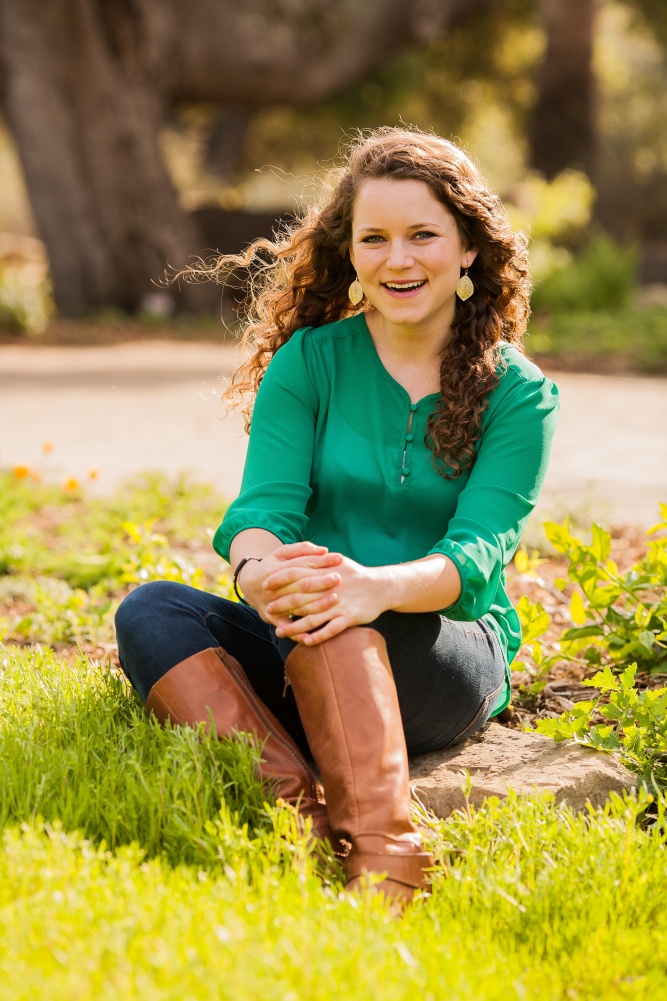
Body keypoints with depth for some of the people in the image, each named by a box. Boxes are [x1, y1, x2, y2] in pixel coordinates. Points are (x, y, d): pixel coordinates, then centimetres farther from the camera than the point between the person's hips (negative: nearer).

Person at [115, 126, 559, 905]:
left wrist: (377, 589, -37)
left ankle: (386, 858, -46)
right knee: (150, 611, -25)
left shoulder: (518, 394, 0)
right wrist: (258, 570, -34)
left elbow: (478, 552, -14)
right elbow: (265, 504, -8)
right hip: (303, 664, 3)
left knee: (333, 616, -35)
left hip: (450, 665, -3)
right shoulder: (309, 361, 6)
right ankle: (303, 817, -44)